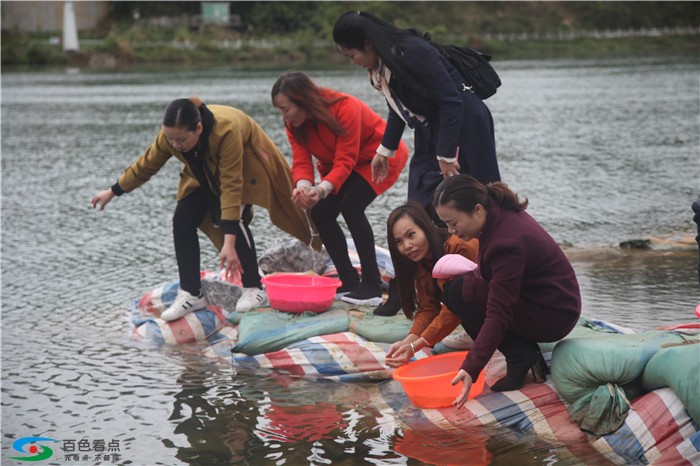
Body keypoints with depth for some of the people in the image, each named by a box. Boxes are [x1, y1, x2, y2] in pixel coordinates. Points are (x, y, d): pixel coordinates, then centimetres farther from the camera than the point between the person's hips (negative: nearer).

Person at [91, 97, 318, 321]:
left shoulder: (227, 131, -44)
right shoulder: (169, 136, -28)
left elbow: (231, 187, -44)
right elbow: (145, 166, -8)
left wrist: (229, 243, -47)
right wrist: (112, 192, 0)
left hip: (245, 165, -5)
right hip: (205, 172, 6)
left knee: (234, 218, -26)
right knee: (183, 220, -10)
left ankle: (254, 289, -12)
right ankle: (191, 294, -4)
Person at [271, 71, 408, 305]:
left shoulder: (345, 108, -33)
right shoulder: (294, 124, -11)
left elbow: (345, 161, -36)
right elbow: (301, 162, -20)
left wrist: (322, 189, -51)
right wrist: (303, 186, -42)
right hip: (340, 163, 8)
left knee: (351, 205, -26)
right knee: (320, 212, -8)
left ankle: (372, 285, -23)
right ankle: (349, 281, 3)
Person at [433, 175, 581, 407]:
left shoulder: (508, 242, -29)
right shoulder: (501, 214, -2)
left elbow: (498, 316, -30)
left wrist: (470, 369, -34)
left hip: (552, 317, -10)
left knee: (457, 292, -15)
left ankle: (521, 357, -8)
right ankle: (527, 351, 7)